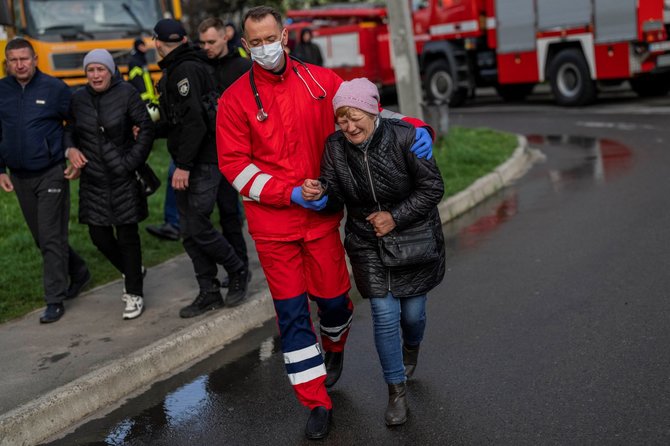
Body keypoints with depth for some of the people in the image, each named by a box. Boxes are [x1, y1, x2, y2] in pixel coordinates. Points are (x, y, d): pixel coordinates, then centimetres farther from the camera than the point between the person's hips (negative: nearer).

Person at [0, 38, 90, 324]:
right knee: (40, 237, 14)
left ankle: (55, 300, 3)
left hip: (52, 174, -5)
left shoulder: (55, 88, -8)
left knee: (52, 238, -4)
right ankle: (78, 272, 35)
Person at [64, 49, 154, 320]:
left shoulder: (127, 94, -5)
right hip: (93, 180, 4)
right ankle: (131, 272, 34)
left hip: (124, 178, -4)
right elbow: (69, 129, 17)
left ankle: (134, 293, 13)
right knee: (99, 236, 6)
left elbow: (146, 129, -4)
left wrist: (132, 162, -10)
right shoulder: (78, 98, 6)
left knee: (127, 236, 0)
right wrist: (70, 149, -4)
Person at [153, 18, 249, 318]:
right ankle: (209, 293, 15)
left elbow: (194, 121, -24)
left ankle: (238, 272, 14)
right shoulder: (175, 70, 15)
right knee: (189, 231, 8)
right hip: (188, 164, 10)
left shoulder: (186, 70, -16)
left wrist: (183, 165, -24)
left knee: (197, 226, -7)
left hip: (202, 163, -10)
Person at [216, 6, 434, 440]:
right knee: (291, 311, 2)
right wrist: (291, 194, -16)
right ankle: (318, 403, 16)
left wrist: (416, 128, -11)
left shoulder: (322, 81, 0)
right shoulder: (236, 99, -6)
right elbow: (233, 164, -7)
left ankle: (335, 346, 48)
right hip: (272, 224, -1)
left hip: (321, 217, 1)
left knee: (333, 297, 10)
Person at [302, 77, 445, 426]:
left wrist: (396, 217, -22)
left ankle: (411, 349, 50)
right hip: (368, 243, 1)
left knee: (412, 310, 11)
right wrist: (320, 194, -26)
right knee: (385, 315, -4)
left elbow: (432, 187, -14)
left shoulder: (403, 138, -21)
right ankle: (397, 391, 15)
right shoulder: (335, 146, -11)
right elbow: (336, 196, -3)